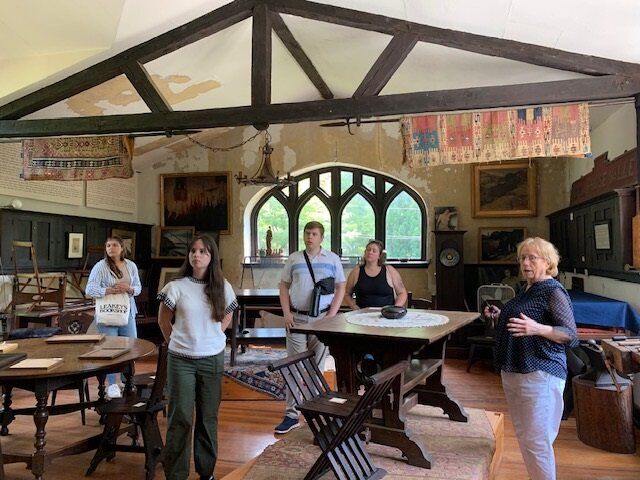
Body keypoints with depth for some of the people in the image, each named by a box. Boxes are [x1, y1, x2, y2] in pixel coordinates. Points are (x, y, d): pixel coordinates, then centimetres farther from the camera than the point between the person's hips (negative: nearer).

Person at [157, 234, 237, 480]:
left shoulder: (223, 287, -1)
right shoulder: (176, 286, -7)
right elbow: (163, 320, 5)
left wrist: (211, 337, 7)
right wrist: (178, 342, 8)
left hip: (213, 359, 2)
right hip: (181, 360, -2)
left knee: (208, 417, 12)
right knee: (180, 418, 3)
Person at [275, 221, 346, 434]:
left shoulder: (333, 259, 3)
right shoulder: (294, 258, 6)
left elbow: (341, 288, 3)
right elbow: (284, 286, 8)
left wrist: (331, 315, -6)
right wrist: (286, 313, -3)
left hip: (322, 318, -1)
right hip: (297, 318, 1)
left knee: (317, 366, 9)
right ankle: (292, 414, 5)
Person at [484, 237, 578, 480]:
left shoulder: (554, 291, -12)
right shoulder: (525, 289, 14)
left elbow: (571, 335, -18)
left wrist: (537, 328, -32)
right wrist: (500, 317, 10)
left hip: (539, 375, -9)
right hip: (513, 372, 9)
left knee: (537, 441, -5)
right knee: (523, 436, 16)